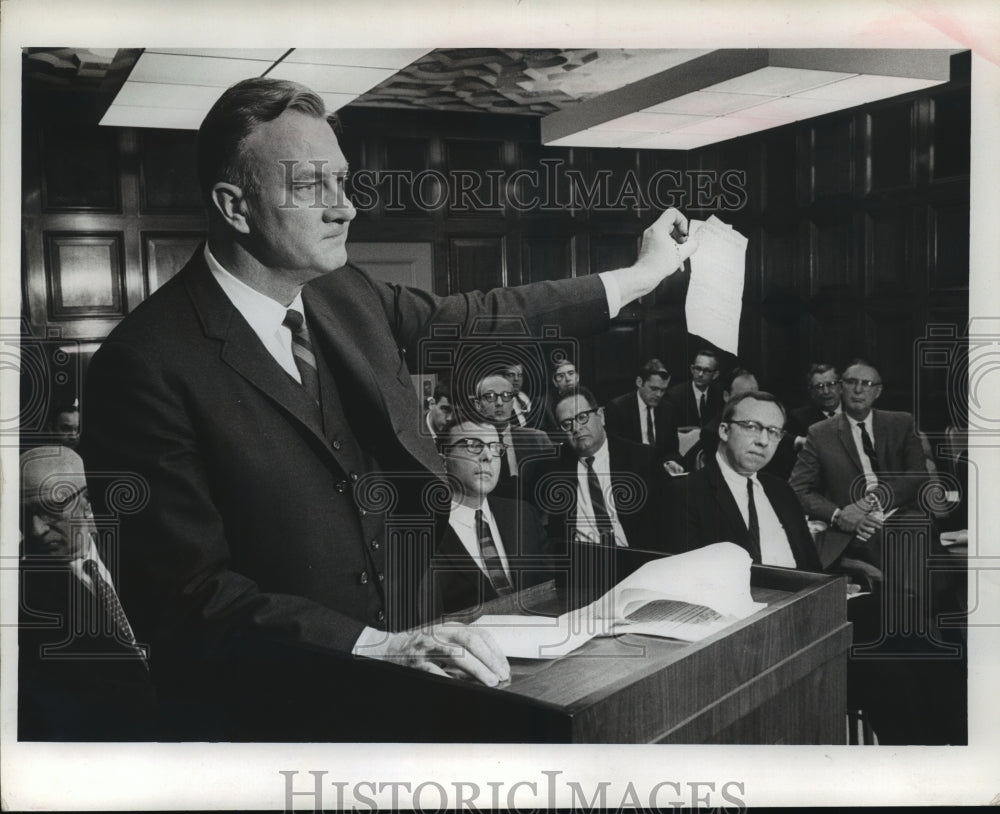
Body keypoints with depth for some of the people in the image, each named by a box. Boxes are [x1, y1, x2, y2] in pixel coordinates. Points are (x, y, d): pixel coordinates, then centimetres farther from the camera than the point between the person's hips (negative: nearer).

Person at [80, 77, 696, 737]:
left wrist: (643, 274, 22)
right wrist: (376, 648, -26)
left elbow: (476, 317, 16)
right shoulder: (149, 365, -16)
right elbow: (187, 596, -18)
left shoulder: (346, 296, 4)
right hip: (276, 708, -5)